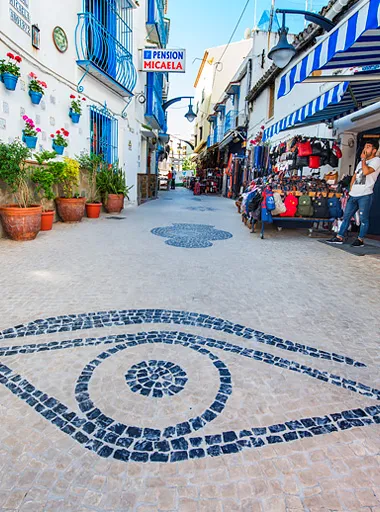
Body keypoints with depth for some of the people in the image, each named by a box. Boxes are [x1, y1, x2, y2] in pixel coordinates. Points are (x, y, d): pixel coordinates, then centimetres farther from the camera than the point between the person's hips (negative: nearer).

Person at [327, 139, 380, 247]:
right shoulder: (361, 162, 23)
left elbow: (366, 171, -21)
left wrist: (363, 158, -8)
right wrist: (351, 189, 14)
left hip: (365, 195, -7)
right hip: (354, 195, 8)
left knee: (363, 218, -2)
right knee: (346, 216, 7)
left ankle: (360, 240, 5)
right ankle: (340, 237, 11)